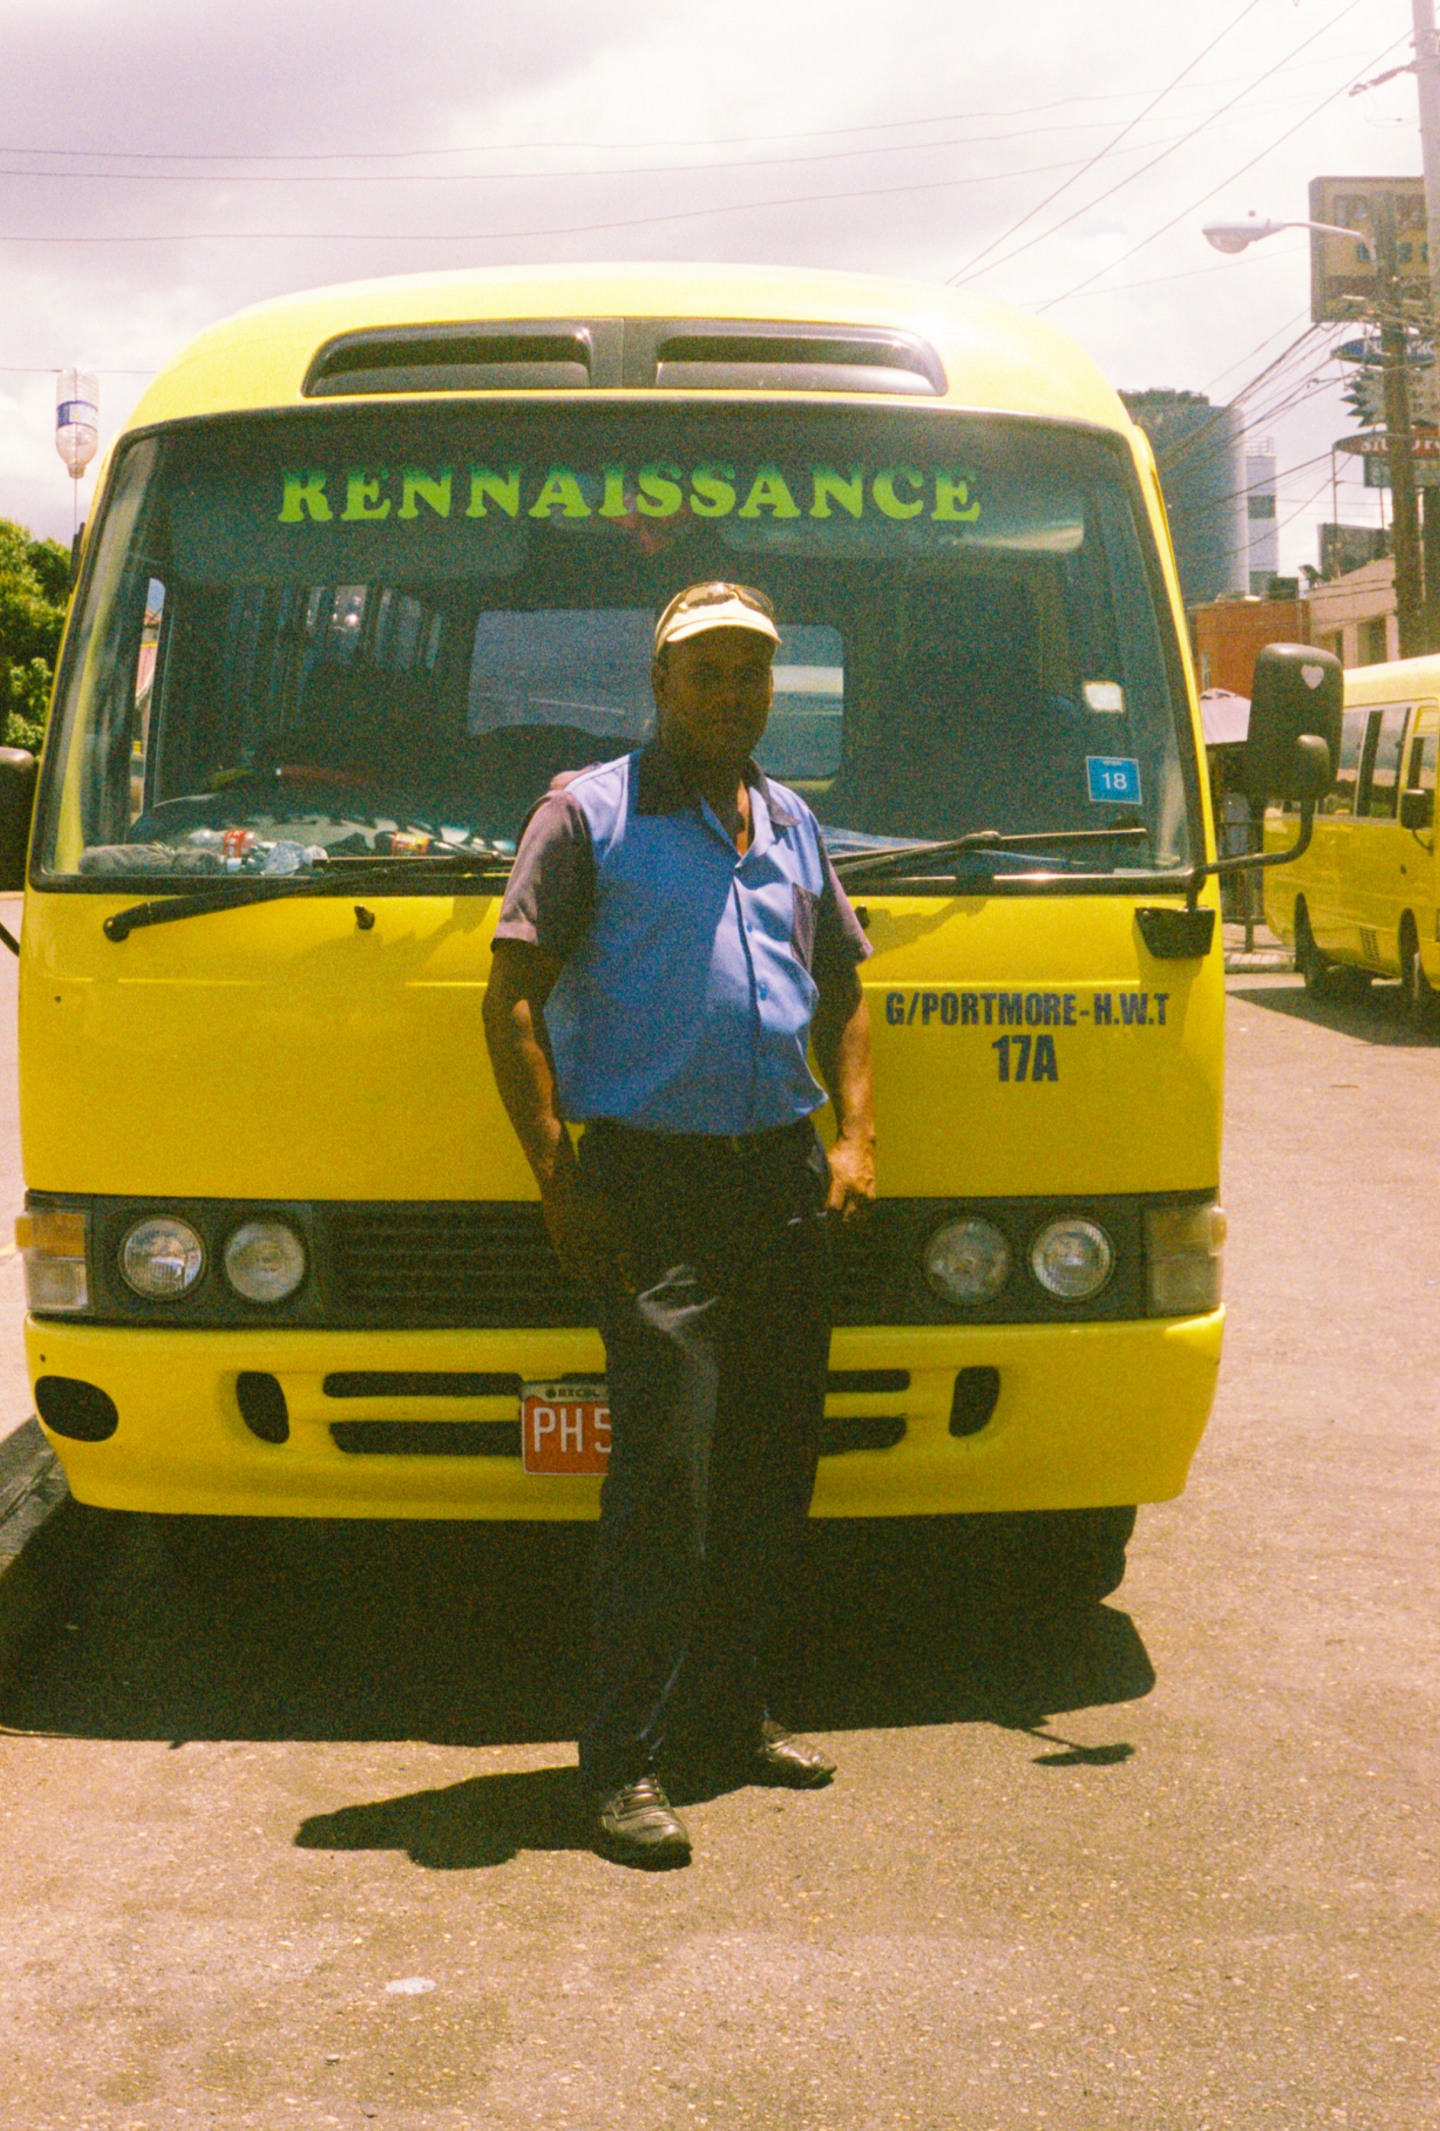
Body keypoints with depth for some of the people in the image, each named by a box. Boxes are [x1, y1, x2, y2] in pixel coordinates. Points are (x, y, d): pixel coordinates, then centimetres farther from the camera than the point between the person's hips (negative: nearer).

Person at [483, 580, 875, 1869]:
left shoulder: (790, 826, 17)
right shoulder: (590, 814, -1)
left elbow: (842, 987, 25)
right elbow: (513, 1000, -6)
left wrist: (856, 1133, 10)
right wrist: (559, 1180, -13)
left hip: (785, 1176, 6)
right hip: (654, 1181, -6)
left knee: (776, 1464, 11)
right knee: (666, 1475, -10)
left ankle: (739, 1716, 25)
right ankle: (622, 1761, -1)